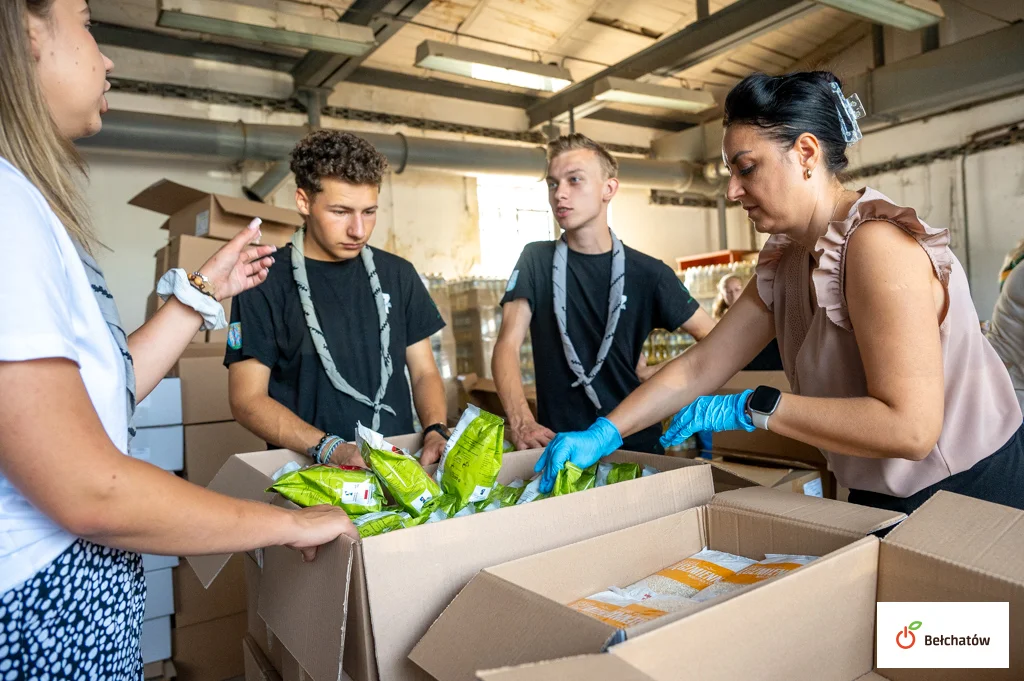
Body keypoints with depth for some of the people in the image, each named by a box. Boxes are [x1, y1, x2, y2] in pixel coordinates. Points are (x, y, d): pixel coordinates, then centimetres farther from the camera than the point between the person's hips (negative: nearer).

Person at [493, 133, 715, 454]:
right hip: (558, 443, 0)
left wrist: (656, 375, -4)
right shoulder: (537, 260, 5)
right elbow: (508, 345, -6)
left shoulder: (648, 273, 3)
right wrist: (521, 421, -22)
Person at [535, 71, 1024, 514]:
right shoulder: (783, 265, 1)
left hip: (965, 494, -7)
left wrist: (752, 409, -27)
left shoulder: (876, 245, -26)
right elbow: (700, 366, -2)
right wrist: (604, 433, -9)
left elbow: (909, 427, -32)